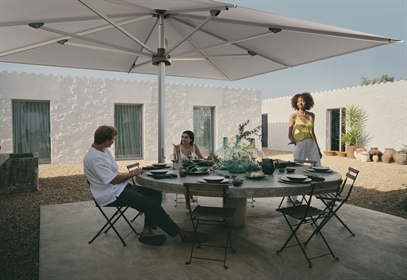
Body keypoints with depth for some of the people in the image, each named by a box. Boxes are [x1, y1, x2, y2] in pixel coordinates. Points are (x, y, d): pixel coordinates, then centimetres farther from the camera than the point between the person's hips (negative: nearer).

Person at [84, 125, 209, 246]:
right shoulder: (94, 158, -21)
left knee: (155, 193, -3)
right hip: (110, 195, -10)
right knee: (151, 204, -21)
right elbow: (114, 180, -21)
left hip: (119, 187, 10)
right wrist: (132, 174, -8)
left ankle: (147, 230, -10)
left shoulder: (103, 150, 9)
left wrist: (130, 174, 1)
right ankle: (181, 233, -10)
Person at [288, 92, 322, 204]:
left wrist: (318, 148, 18)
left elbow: (312, 132, 18)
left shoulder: (311, 115, 12)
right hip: (300, 145, -4)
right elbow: (290, 134, -4)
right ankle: (292, 197, 16)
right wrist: (293, 140, -27)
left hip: (312, 145, 4)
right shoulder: (294, 116, 1)